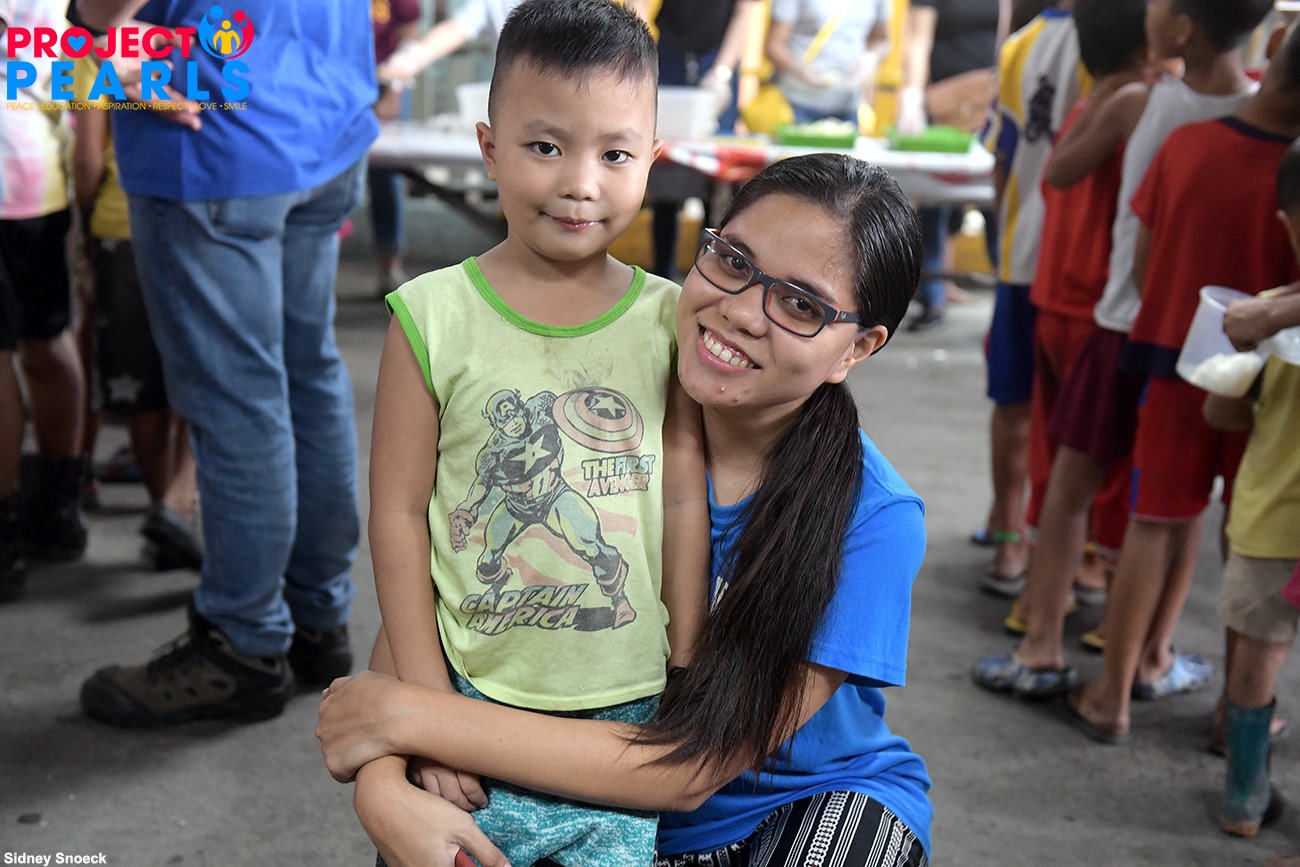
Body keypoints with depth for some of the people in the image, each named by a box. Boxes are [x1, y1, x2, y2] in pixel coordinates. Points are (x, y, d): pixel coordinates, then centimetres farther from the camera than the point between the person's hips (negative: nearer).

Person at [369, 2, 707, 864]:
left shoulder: (668, 319, -3)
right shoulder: (434, 316, -8)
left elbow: (686, 503, 1)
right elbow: (399, 513, -5)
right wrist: (427, 704, -5)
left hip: (630, 712, 2)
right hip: (476, 700, -1)